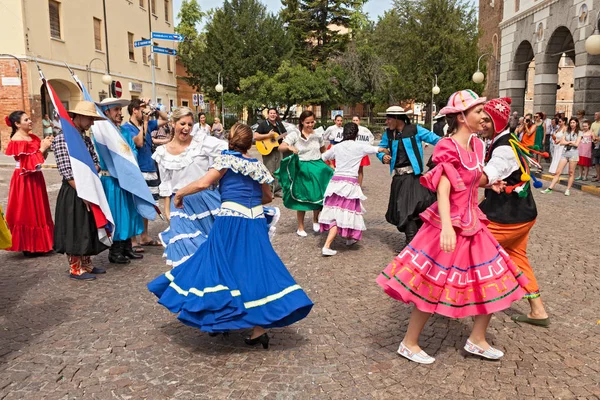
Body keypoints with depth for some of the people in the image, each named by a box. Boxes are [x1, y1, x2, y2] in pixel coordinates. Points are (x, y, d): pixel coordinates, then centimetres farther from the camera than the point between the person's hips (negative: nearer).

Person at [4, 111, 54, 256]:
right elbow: (28, 163, -20)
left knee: (38, 210, 14)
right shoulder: (16, 141, -15)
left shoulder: (33, 137, 9)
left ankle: (38, 243, 25)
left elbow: (42, 158, 12)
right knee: (26, 212, 0)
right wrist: (42, 148, -21)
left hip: (35, 177, 8)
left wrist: (45, 147, -5)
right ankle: (28, 247, 9)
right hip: (24, 179, -8)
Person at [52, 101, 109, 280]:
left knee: (88, 229, 14)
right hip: (73, 192, -8)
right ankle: (75, 268, 12)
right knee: (75, 230, 1)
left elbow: (97, 163, 13)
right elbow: (66, 172, -19)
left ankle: (86, 264, 26)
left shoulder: (86, 139, 11)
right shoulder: (62, 139, -14)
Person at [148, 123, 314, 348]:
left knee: (223, 266, 8)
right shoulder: (258, 165, 14)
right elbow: (268, 197, 23)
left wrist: (179, 194, 4)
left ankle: (220, 320, 19)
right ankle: (259, 327, 4)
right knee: (255, 268, 7)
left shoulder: (227, 159, 0)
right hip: (256, 223, 5)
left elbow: (203, 184, -11)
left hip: (231, 221, -4)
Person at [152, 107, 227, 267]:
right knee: (187, 247, 1)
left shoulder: (202, 142, -7)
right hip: (181, 204, 2)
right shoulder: (163, 152, 3)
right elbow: (166, 184, 9)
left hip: (207, 200, -1)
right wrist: (167, 209, 8)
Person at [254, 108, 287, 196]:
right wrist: (268, 135, -20)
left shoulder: (279, 124, 12)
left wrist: (285, 136, -3)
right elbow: (255, 136, -16)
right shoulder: (263, 124, -7)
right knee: (269, 172, -6)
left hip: (278, 150, 6)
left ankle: (277, 190, 19)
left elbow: (285, 134, 21)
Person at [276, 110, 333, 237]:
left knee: (318, 196, 1)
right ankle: (300, 227, 18)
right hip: (301, 169, -3)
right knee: (302, 198, 4)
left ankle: (315, 220, 29)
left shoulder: (318, 134, 4)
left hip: (318, 168, 3)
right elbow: (280, 148, -15)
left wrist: (330, 163, 12)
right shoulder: (295, 135, -6)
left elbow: (324, 151, 17)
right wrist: (289, 147, -35)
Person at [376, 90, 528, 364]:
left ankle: (477, 340, 27)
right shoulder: (449, 149, -18)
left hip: (472, 224, 9)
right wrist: (446, 226, -40)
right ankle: (409, 344, 18)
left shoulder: (475, 145, 8)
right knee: (433, 287, 1)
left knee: (493, 281, 12)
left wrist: (490, 181, 4)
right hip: (450, 225, -9)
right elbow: (442, 191, -29)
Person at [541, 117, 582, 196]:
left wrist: (567, 142, 0)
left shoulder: (579, 133, 4)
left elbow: (576, 144, -8)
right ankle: (550, 188, -5)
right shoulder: (567, 132, 14)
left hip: (573, 153, -3)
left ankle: (568, 189, 8)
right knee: (557, 172, -1)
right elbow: (561, 142, 4)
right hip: (565, 152, 3)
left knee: (571, 173, 1)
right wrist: (571, 142, -4)